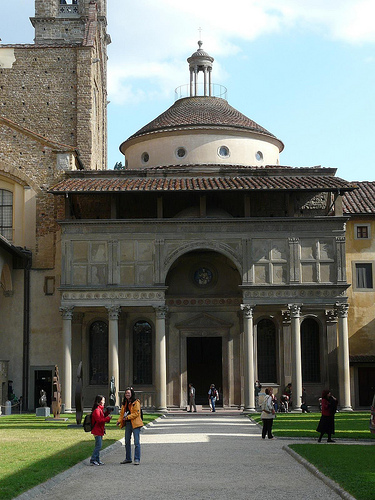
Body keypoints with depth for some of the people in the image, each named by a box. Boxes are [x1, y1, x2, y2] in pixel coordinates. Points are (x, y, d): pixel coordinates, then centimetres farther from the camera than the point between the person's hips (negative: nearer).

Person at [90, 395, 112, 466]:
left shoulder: (100, 409, 15)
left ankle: (97, 460, 18)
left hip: (100, 430, 10)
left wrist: (107, 412, 7)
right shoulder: (97, 410, -18)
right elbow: (99, 420, -25)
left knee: (98, 446, 13)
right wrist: (108, 418, -23)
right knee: (98, 446, -9)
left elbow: (102, 416, 19)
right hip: (97, 431, -10)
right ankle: (93, 460, -5)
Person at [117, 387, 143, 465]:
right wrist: (119, 421, 2)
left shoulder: (136, 402, -8)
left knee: (136, 442, -7)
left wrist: (128, 417, -21)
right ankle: (128, 458, 24)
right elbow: (122, 413, 18)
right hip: (127, 424, 8)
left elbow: (136, 413, -15)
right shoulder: (124, 403, 15)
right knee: (127, 442, 13)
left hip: (135, 424, -8)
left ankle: (137, 459, -4)